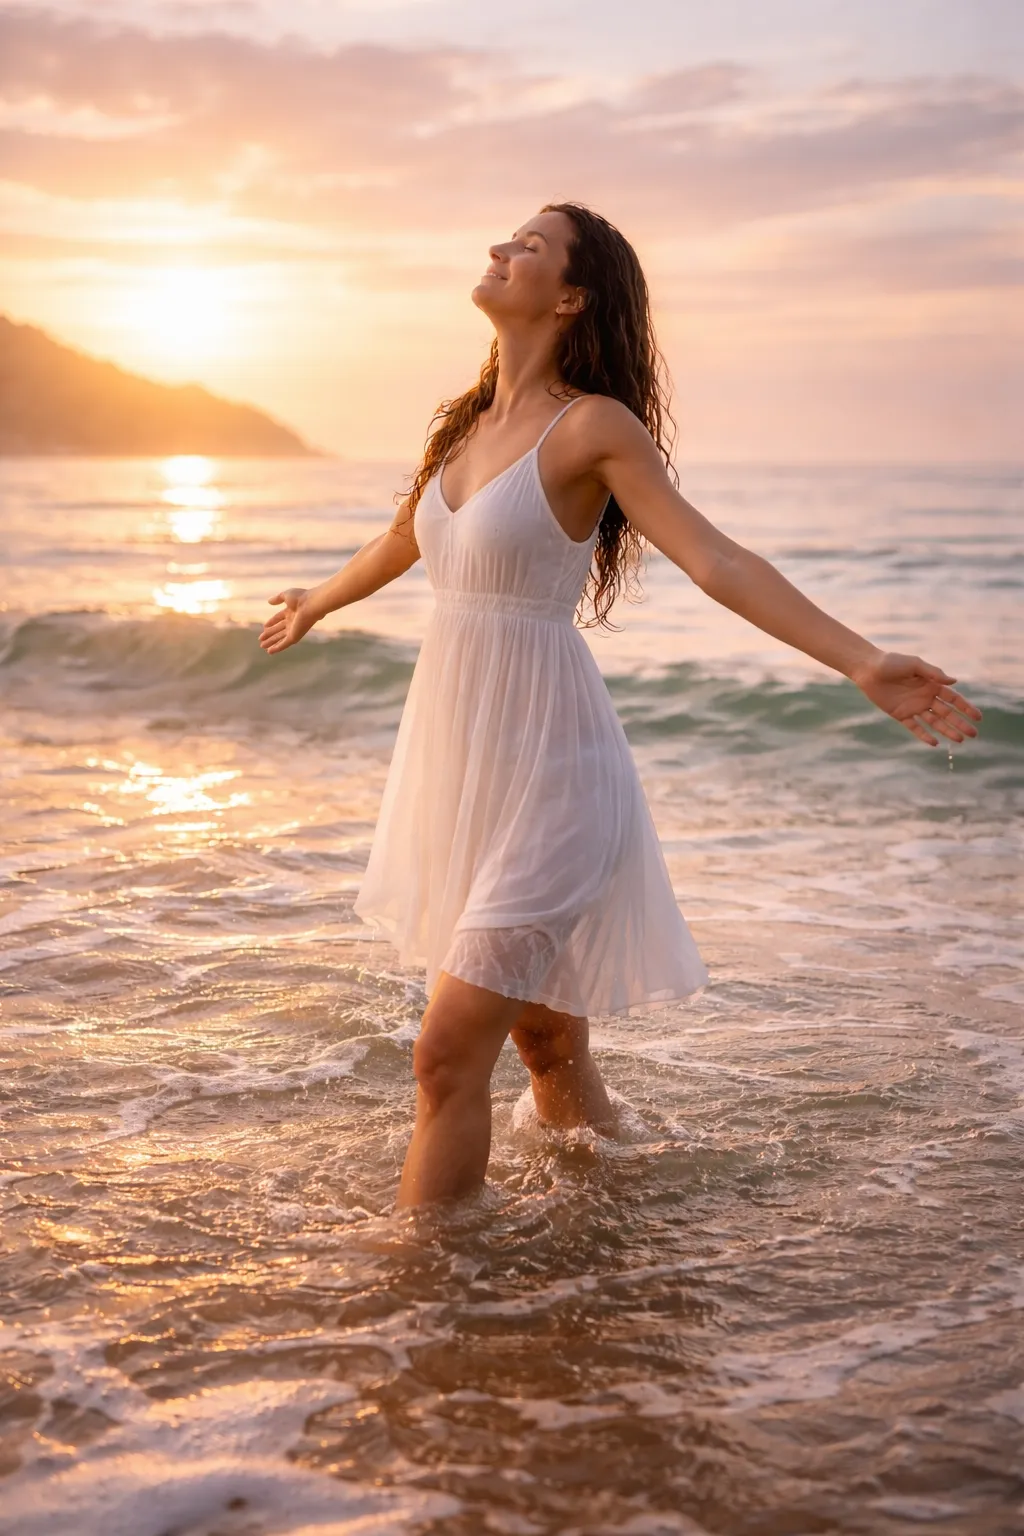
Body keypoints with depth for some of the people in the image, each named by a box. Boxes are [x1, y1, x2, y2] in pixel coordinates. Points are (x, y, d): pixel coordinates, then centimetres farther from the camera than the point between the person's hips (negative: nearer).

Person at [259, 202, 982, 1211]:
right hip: (454, 758, 7)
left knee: (448, 1053, -10)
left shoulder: (593, 425, -10)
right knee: (543, 1039, 16)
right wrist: (319, 602, 46)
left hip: (540, 771, -7)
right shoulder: (471, 421, 10)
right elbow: (403, 541, 29)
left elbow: (716, 562, -17)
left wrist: (862, 661, -27)